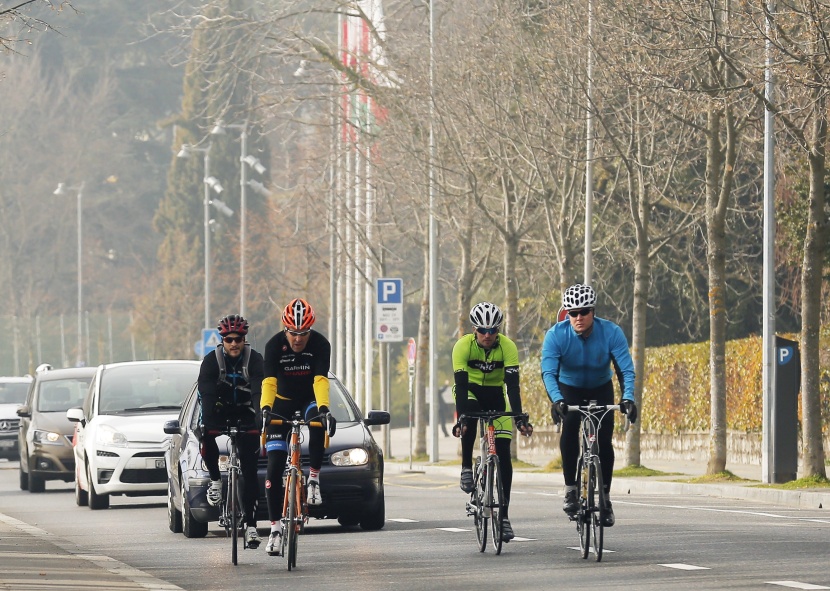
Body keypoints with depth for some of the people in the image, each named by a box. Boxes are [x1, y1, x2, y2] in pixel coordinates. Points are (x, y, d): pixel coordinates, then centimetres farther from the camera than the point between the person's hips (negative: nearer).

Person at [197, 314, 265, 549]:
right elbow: (206, 394, -24)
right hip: (220, 410, 1)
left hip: (245, 412, -1)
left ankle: (251, 525, -8)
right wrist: (207, 423, -39)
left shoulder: (254, 360, -15)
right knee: (207, 438, -32)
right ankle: (215, 480, -3)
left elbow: (259, 392, -26)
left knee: (249, 470, -8)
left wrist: (261, 420, -41)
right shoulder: (211, 361, -15)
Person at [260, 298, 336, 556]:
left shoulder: (320, 344, -21)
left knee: (318, 424, -39)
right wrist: (265, 409, -47)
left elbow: (321, 380, -31)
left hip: (310, 399, 0)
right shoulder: (274, 345, -20)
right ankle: (275, 529, -3)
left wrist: (324, 409, -48)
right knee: (274, 468, -8)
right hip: (283, 402, 0)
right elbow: (269, 381, -29)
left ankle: (314, 479, -21)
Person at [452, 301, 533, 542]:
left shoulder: (508, 347, -23)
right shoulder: (463, 346, -25)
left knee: (503, 454, -8)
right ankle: (466, 468, -18)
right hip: (471, 392, -1)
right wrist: (460, 418, -43)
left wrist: (519, 418, -40)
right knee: (470, 415, -38)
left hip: (496, 395, 1)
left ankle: (504, 515, -4)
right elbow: (461, 384, -31)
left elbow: (513, 385, -29)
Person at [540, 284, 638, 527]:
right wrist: (556, 400, -55)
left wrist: (628, 398, -49)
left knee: (604, 440, -12)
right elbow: (548, 372, -36)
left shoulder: (611, 332, -26)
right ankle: (570, 489, -17)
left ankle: (605, 496, 4)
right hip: (569, 389, -1)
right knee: (569, 427, -27)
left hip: (601, 389, 1)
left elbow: (626, 369, -31)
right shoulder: (556, 335, -27)